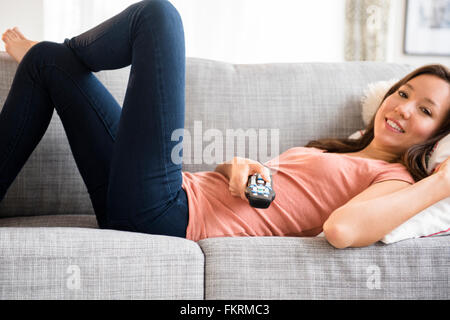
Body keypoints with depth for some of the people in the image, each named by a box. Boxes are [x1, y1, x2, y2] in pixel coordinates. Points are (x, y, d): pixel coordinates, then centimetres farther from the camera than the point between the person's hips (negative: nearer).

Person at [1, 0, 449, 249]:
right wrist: (237, 166, -6)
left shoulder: (395, 179, -2)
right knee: (48, 60, 17)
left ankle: (54, 52, 24)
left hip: (162, 215, -8)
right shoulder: (332, 151, 23)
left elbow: (341, 229, -26)